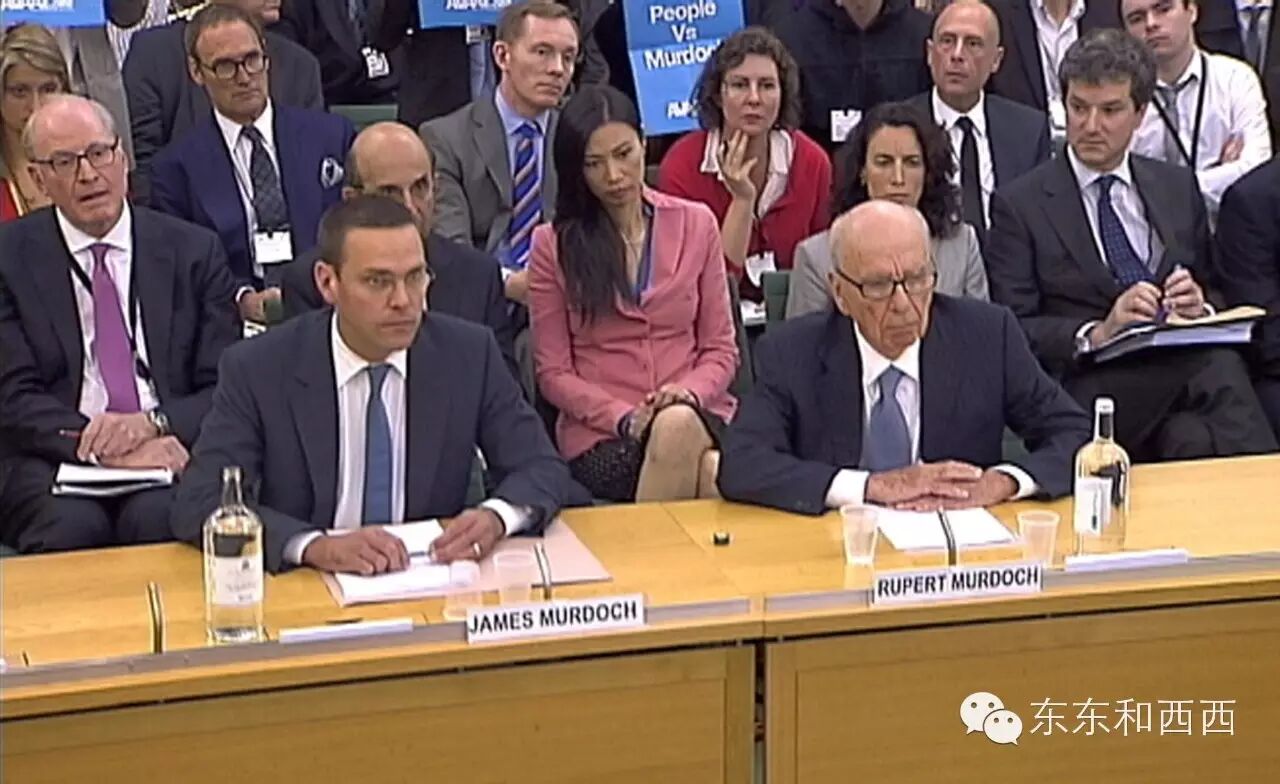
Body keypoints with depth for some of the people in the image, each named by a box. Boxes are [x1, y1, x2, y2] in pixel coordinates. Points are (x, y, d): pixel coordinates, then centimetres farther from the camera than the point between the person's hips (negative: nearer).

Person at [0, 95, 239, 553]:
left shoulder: (193, 252, 12)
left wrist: (152, 423, -13)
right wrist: (99, 445, -17)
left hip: (169, 449, 1)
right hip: (57, 459, 0)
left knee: (159, 517, -33)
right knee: (70, 525, -34)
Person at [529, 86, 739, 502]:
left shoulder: (696, 224, 11)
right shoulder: (553, 245, 6)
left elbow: (721, 349, 11)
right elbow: (553, 373, 4)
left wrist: (689, 394, -11)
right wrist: (625, 418, -12)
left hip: (696, 417, 2)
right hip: (600, 435, -2)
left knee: (678, 426, -37)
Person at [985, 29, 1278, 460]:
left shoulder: (1178, 186, 20)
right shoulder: (1019, 204, 6)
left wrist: (1200, 306, 0)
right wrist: (1096, 333, -17)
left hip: (1189, 356, 4)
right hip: (1092, 381, -4)